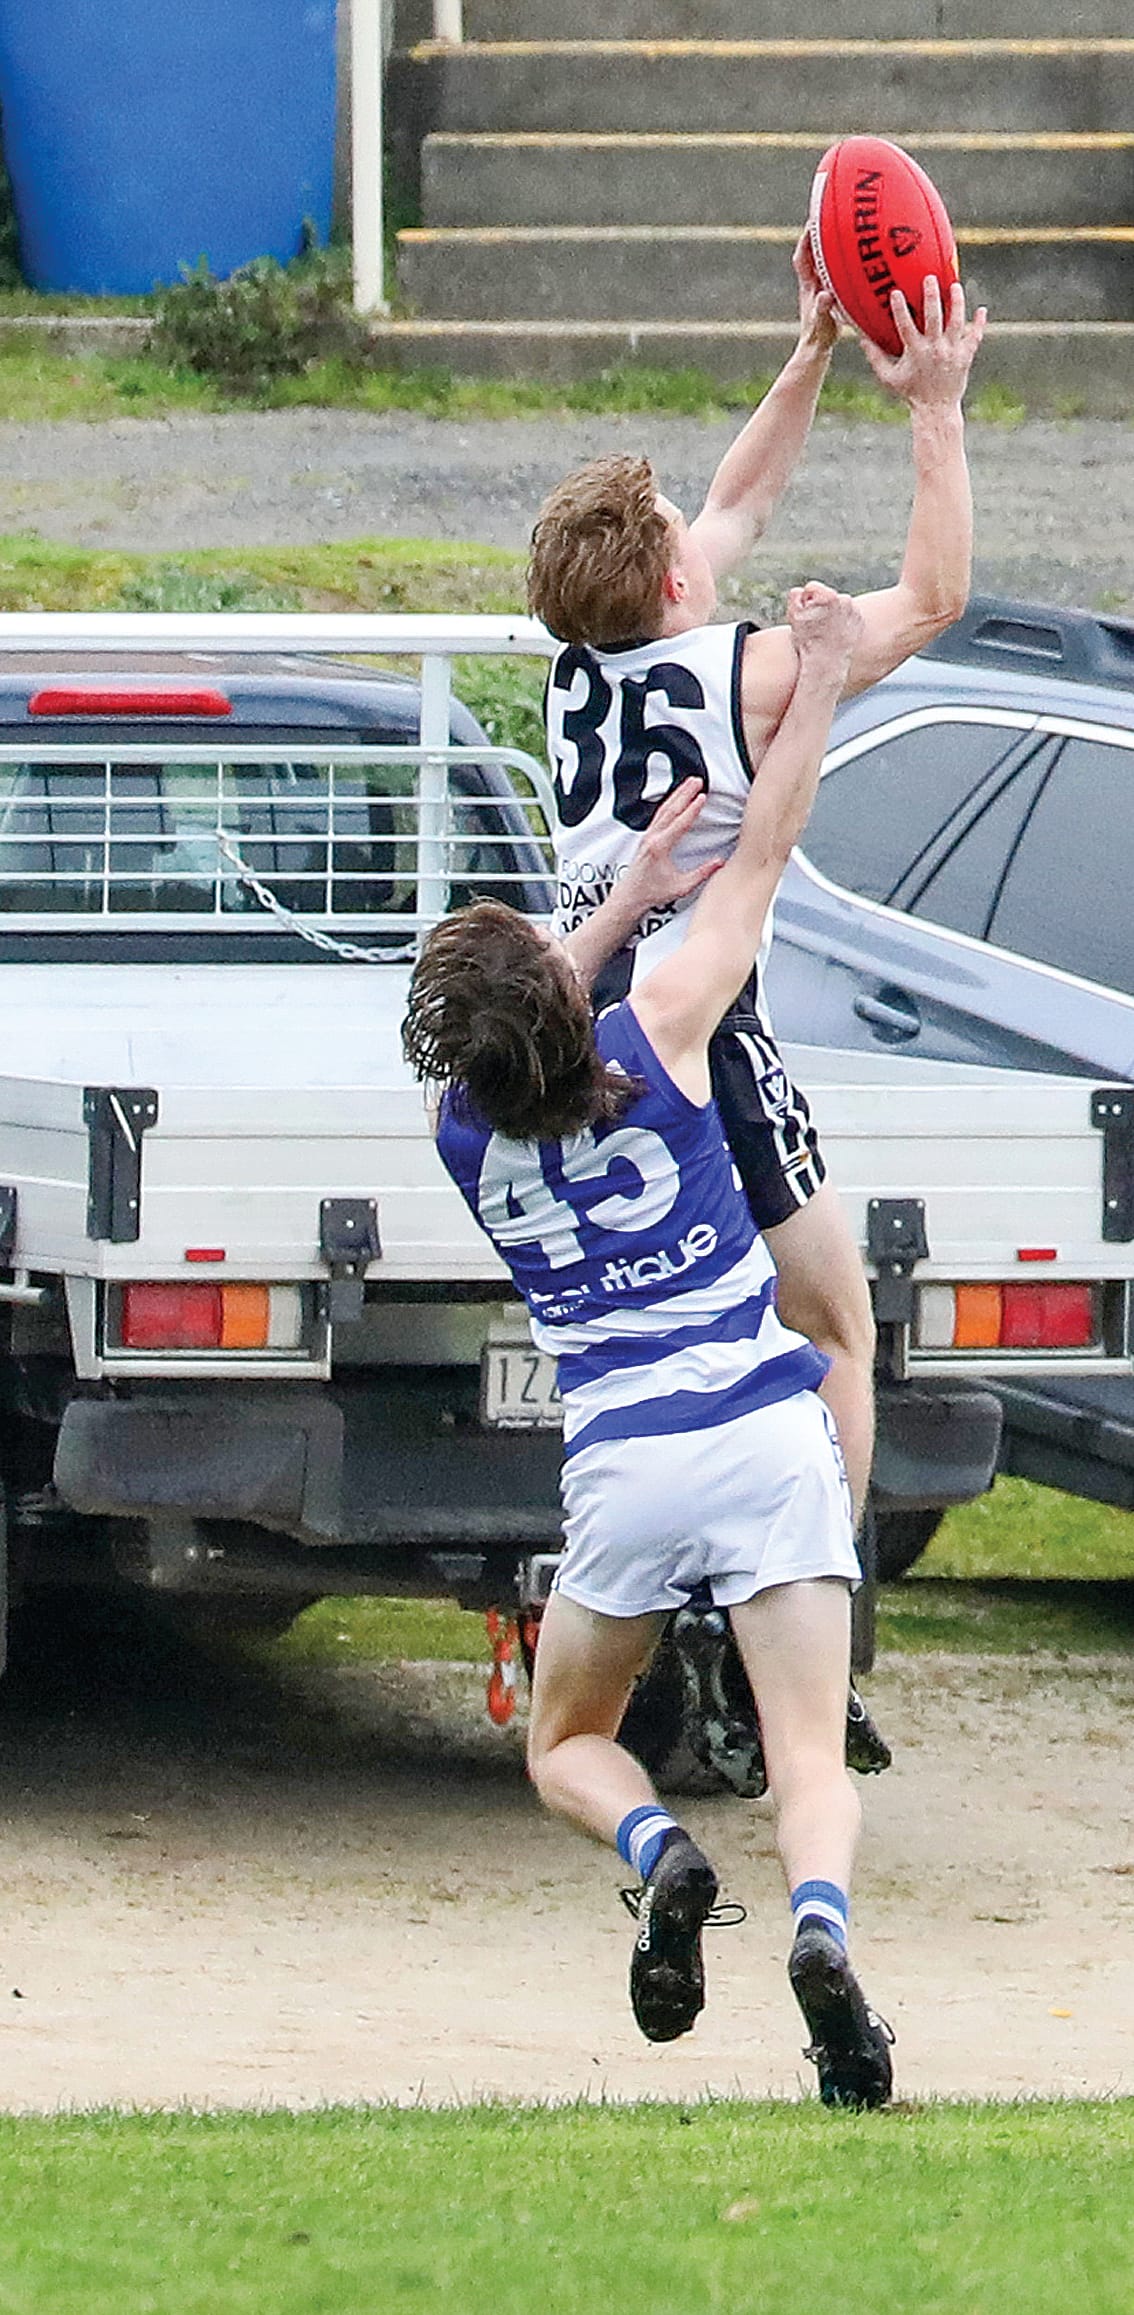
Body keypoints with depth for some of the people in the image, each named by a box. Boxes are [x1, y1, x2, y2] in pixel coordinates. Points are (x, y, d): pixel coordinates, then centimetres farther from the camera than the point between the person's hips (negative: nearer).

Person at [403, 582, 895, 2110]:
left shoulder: (466, 1138, 7)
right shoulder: (654, 1043, 1)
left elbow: (515, 1019, 31)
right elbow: (758, 868, 11)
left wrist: (630, 893, 38)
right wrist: (819, 682, 20)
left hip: (622, 1463, 1)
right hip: (768, 1437, -1)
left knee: (568, 1743, 20)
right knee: (812, 1755, -5)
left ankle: (660, 1859, -13)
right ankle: (821, 1923, -38)